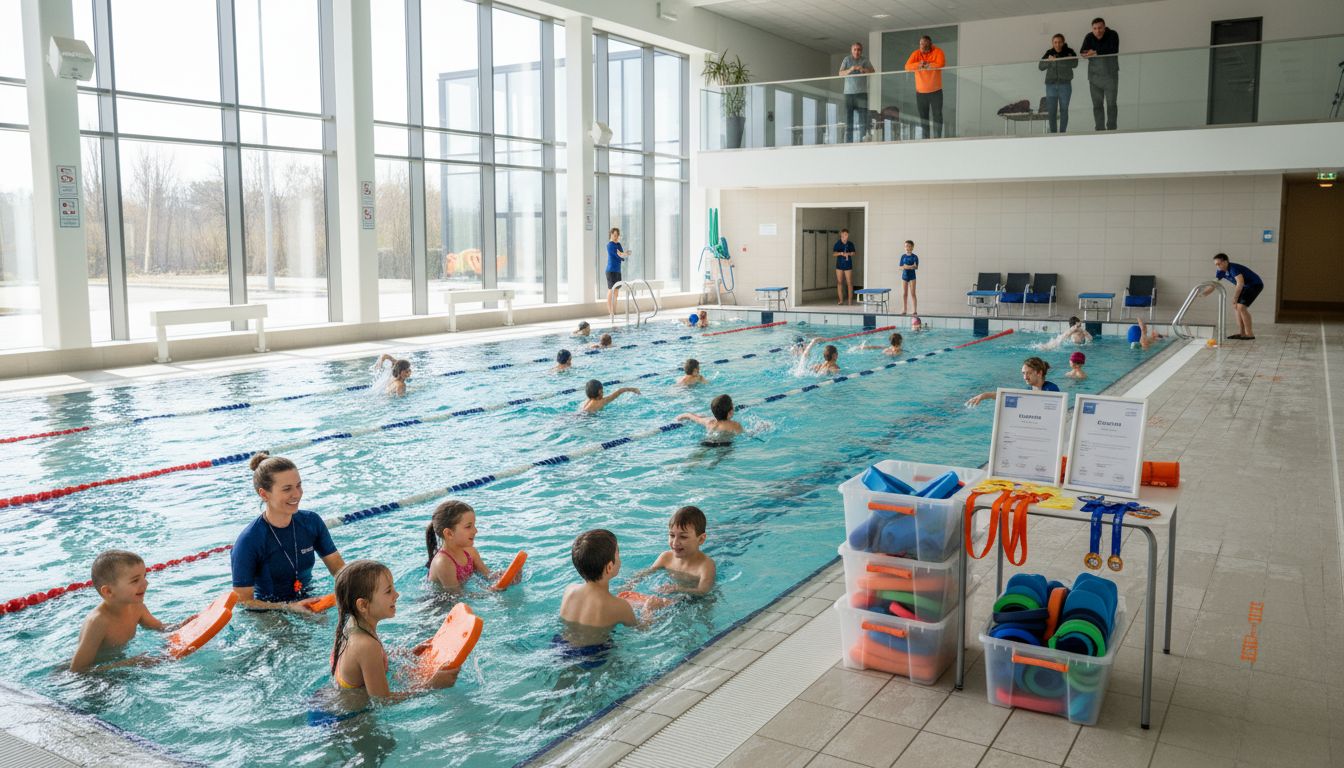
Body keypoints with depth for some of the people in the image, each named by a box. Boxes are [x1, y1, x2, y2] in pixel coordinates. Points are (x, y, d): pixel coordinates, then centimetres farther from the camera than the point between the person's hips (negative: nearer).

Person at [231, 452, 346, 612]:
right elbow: (243, 601, -14)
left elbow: (338, 566, 3)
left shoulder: (311, 522, -4)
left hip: (307, 603, 3)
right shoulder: (248, 542, -19)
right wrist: (289, 607, -25)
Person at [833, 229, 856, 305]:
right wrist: (841, 253, -21)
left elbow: (853, 253, 5)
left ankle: (850, 299, 1)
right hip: (839, 264, 1)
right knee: (839, 282, 2)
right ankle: (841, 300, 8)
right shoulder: (838, 243, 2)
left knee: (849, 283, -4)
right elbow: (834, 253, -3)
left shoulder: (850, 244, 3)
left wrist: (848, 254, -15)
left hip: (848, 265, -1)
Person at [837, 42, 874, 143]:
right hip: (848, 93, 0)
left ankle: (863, 141, -7)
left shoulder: (865, 60, 9)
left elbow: (873, 72, 2)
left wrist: (864, 69, -16)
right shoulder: (847, 59, 8)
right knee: (848, 120, -3)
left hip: (862, 93, 0)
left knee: (863, 120, -7)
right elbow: (841, 74, 0)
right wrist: (850, 70, -17)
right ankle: (847, 142, -3)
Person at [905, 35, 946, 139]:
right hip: (920, 92, 3)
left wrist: (926, 65, -15)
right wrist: (919, 64, -25)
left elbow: (941, 65, -24)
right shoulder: (916, 53, 0)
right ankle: (925, 138, 10)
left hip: (935, 91, -3)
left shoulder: (938, 52, -7)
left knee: (937, 115, -3)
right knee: (923, 117, 6)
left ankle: (937, 138, 0)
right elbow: (907, 67, -12)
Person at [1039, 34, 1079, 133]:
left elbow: (1074, 64, -15)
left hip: (1065, 84, -1)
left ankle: (1063, 132, 8)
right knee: (1051, 111, -1)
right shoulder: (1049, 53, 4)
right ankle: (1053, 132, 6)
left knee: (1064, 110, 2)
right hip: (1051, 84, 1)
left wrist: (1057, 60, -23)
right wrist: (1049, 61, -19)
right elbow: (1041, 66, 1)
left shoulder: (1069, 52, -2)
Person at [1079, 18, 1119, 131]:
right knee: (1097, 104, 0)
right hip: (1094, 76, 3)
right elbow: (1082, 52, -10)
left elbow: (1114, 51, -18)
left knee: (1111, 103, -4)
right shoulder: (1089, 37, 3)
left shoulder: (1112, 35, -5)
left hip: (1110, 75, -2)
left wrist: (1096, 52, -20)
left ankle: (1111, 129, -2)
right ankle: (1100, 129, 3)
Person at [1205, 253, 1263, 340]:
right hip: (1246, 286, 9)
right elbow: (1212, 286, 3)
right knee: (1237, 307, 6)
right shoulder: (1221, 272, -1)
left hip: (1255, 284, -9)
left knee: (1241, 307, -18)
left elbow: (1240, 283, -35)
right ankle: (1241, 333, 9)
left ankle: (1249, 334, -15)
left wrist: (1234, 299, -36)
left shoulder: (1234, 268, -27)